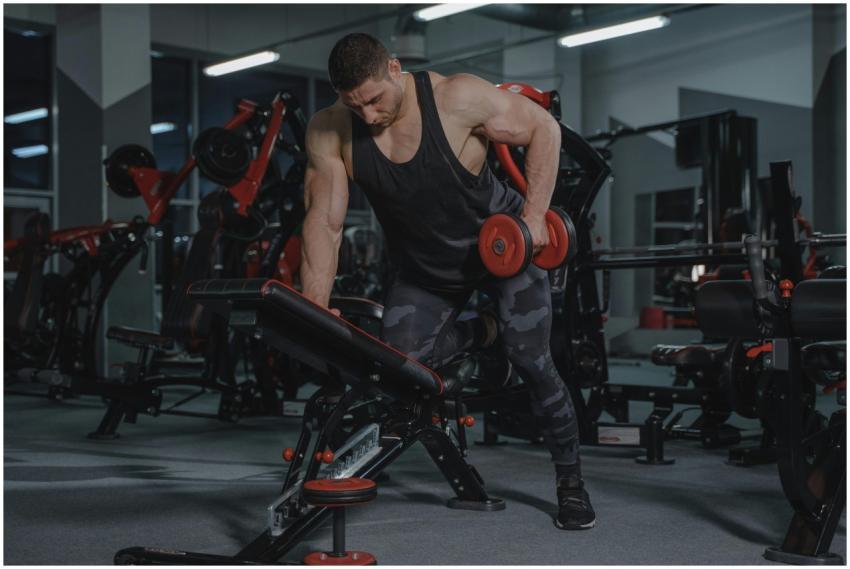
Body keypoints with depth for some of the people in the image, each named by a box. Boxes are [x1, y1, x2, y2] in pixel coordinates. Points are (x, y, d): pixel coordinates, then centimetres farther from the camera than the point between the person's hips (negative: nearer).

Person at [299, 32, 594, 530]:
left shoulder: (458, 98, -28)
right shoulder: (330, 133, -20)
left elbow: (544, 129, -16)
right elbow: (324, 223, -17)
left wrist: (534, 216, -22)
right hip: (424, 268, 4)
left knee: (532, 361, -11)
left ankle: (570, 479, 11)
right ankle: (478, 334, 21)